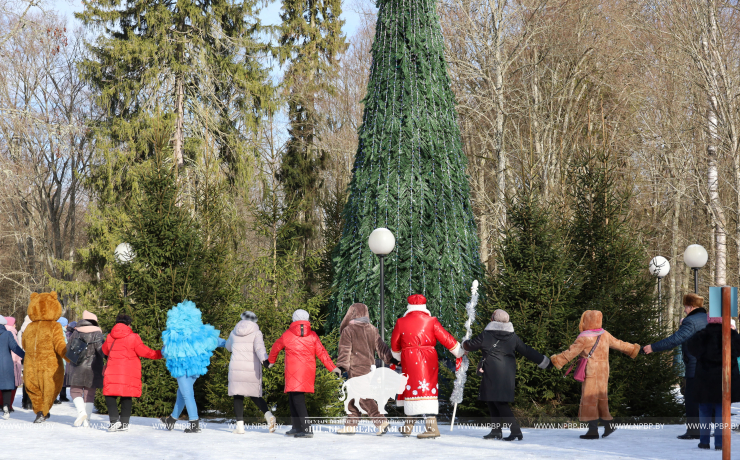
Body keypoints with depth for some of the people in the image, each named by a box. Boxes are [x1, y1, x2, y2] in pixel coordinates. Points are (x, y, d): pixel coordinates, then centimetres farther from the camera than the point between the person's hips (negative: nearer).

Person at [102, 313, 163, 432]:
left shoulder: (110, 337, 6)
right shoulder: (133, 337, -5)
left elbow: (105, 350, 23)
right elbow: (144, 352, -2)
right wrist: (159, 354, 11)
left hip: (113, 372, 1)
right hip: (129, 372, -1)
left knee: (110, 395, 6)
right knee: (126, 397, 9)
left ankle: (114, 421, -10)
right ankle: (124, 423, 8)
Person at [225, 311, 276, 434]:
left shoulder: (234, 333, 11)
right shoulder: (256, 333, 2)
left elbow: (228, 347, 29)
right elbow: (259, 347, -17)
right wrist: (265, 359, -29)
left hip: (236, 367, 1)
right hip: (252, 368, -1)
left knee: (238, 396, 4)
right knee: (255, 396, 11)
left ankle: (240, 424, -5)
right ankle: (268, 415, -11)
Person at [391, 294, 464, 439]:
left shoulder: (401, 322, 4)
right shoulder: (431, 321, 2)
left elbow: (394, 344, 14)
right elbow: (446, 339, 2)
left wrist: (397, 357, 33)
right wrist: (460, 353, 13)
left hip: (409, 361, -1)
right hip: (429, 360, 1)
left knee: (410, 388, 6)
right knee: (427, 389, 2)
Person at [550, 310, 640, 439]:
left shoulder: (584, 338, -11)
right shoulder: (605, 335, 8)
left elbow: (571, 352, -11)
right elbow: (619, 344, 17)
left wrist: (556, 360, -6)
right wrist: (633, 349, 31)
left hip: (591, 373, -7)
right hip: (603, 372, 7)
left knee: (589, 399, -5)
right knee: (601, 399, 16)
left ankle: (593, 430, -8)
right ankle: (609, 424, 15)